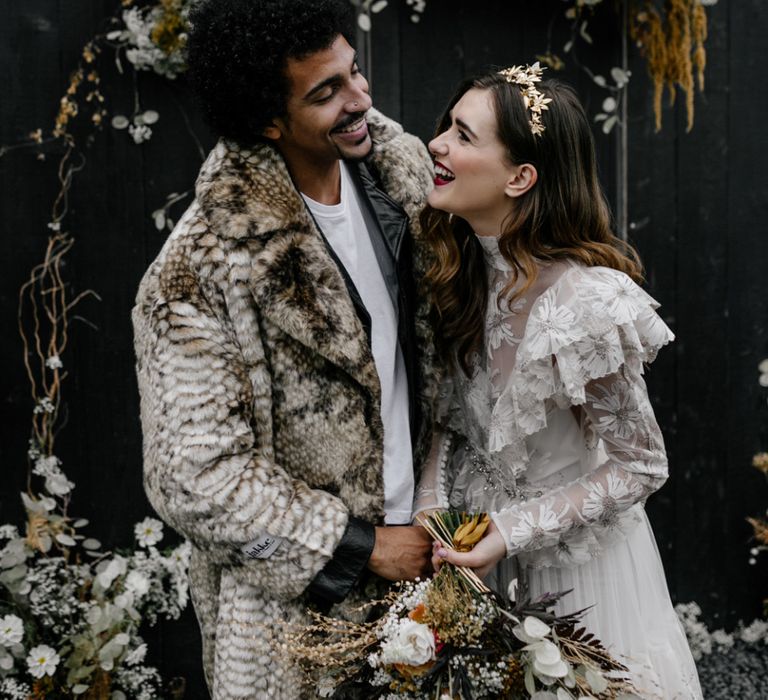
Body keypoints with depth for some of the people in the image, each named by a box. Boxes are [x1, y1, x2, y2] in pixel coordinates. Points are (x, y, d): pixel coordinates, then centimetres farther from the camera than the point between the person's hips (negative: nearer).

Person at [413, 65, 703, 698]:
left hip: (573, 555, -6)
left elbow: (640, 467, -19)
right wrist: (431, 511, -13)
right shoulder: (459, 268, -11)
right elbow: (449, 414, 1)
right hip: (478, 548, 6)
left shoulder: (589, 303, -31)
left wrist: (511, 531, -23)